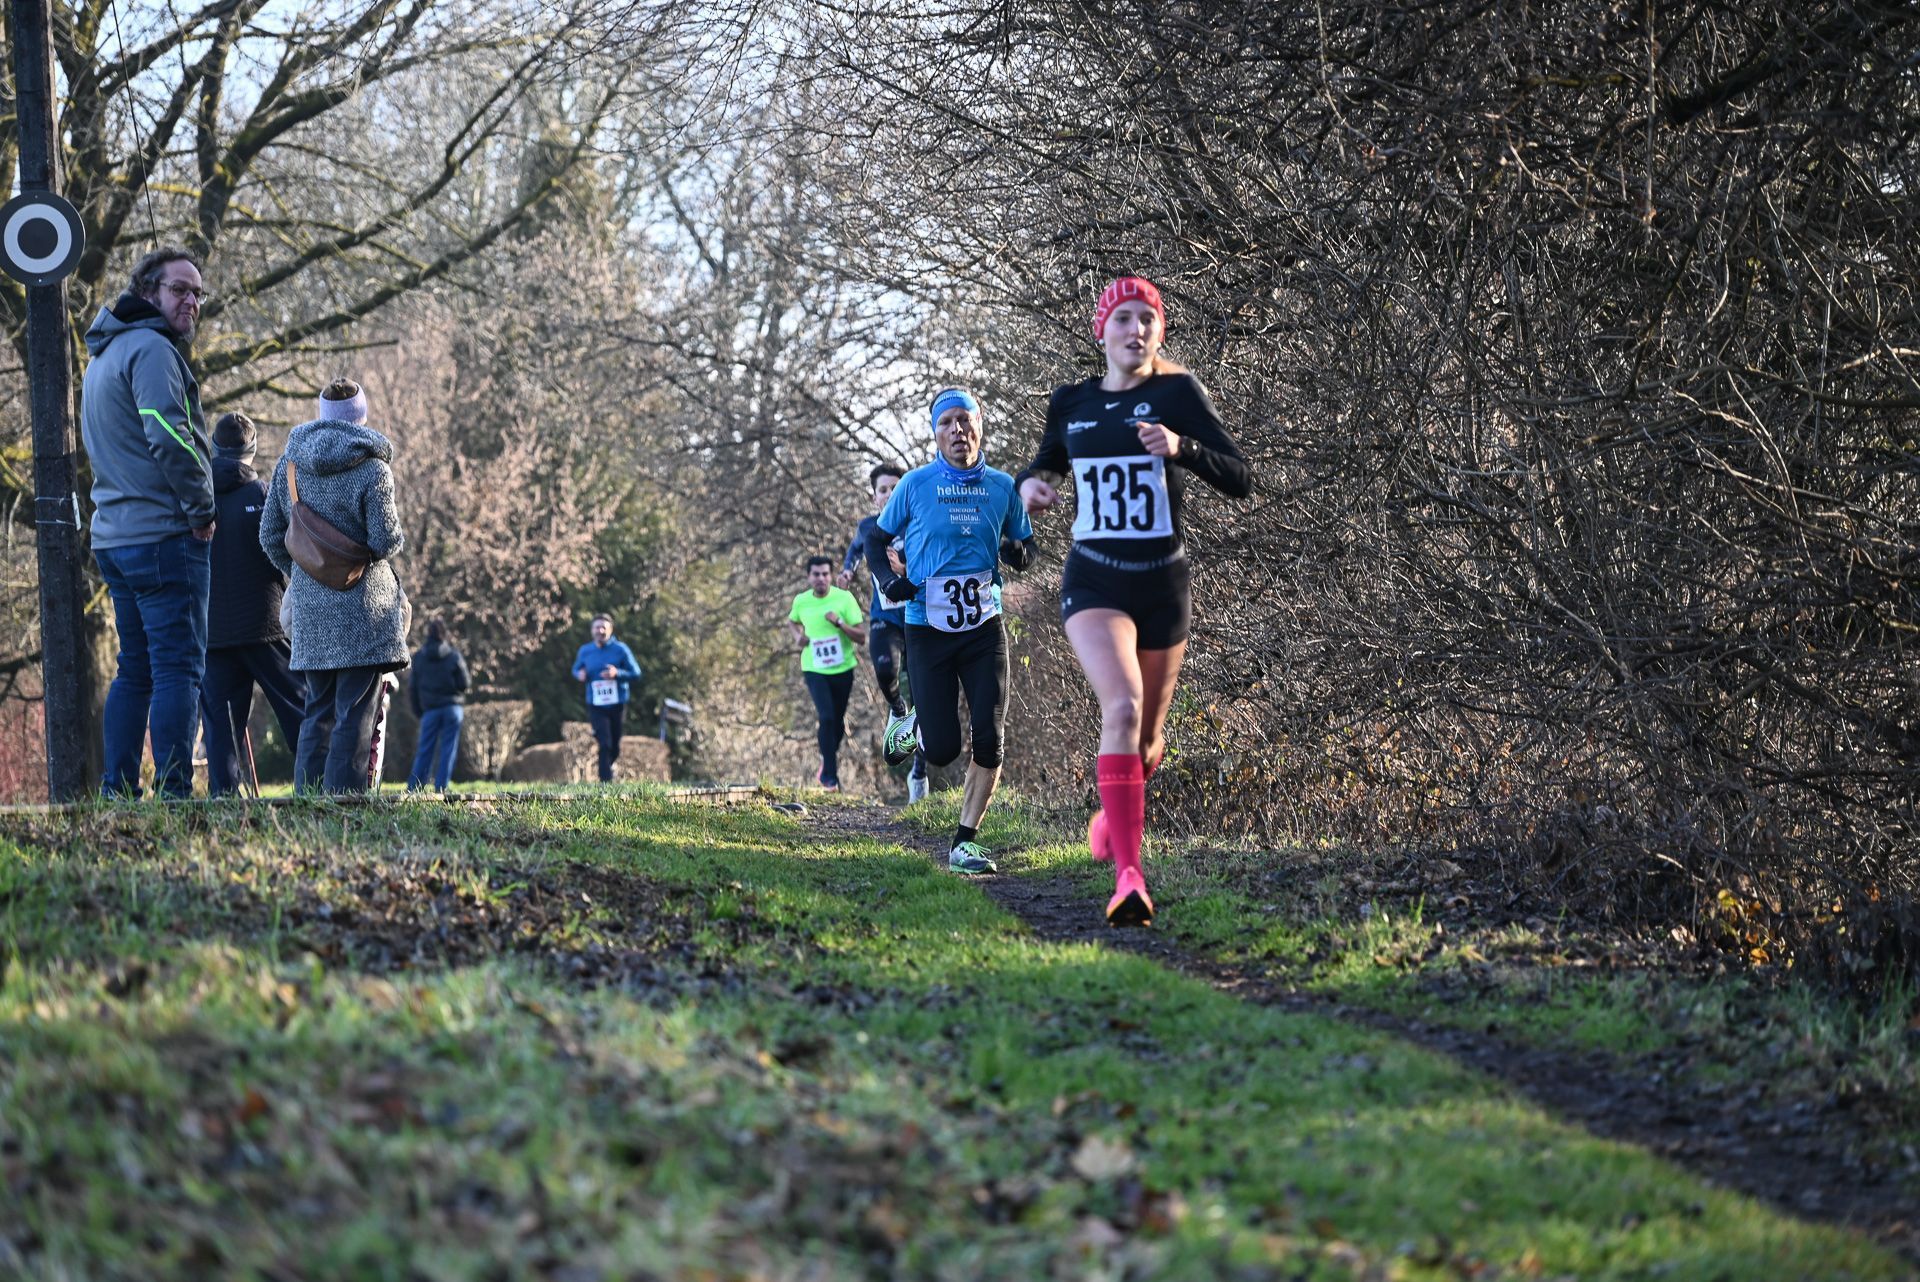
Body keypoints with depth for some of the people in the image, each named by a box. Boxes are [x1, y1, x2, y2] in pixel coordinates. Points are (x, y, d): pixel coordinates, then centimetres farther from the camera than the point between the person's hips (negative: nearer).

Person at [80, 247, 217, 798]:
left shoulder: (102, 356, 20)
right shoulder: (151, 349, -12)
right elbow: (170, 438, -24)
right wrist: (202, 509, -12)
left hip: (115, 536, 9)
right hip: (165, 535, -9)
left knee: (135, 670, 13)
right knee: (179, 668, -9)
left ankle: (117, 791, 12)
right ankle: (173, 791, -14)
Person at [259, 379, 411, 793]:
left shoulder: (288, 464, 7)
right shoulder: (372, 469, -10)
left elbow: (270, 536, 9)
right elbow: (386, 540, -12)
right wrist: (399, 538, 11)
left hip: (310, 606, 5)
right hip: (362, 609, -5)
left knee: (318, 712, 13)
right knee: (357, 715, -3)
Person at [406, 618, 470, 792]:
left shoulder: (418, 657, 5)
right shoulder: (454, 656, -4)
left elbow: (412, 687, 8)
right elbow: (464, 683, -3)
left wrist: (417, 711, 17)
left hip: (430, 710, 2)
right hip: (453, 707, -2)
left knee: (424, 751, 6)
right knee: (448, 749, 1)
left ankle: (413, 789, 0)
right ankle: (440, 789, -4)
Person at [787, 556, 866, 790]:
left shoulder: (844, 598, -10)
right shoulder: (801, 601, -4)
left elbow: (861, 637, -11)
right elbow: (792, 621, 20)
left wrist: (839, 622, -26)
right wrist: (797, 636, -1)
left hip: (843, 668, 1)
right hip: (814, 669, -1)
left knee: (837, 720, 11)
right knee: (827, 718, -16)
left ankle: (828, 758, 40)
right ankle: (830, 776, -9)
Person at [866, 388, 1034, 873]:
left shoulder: (1002, 486, 3)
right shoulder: (917, 484, -2)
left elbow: (1025, 543, 16)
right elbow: (876, 537, 10)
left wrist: (1018, 552, -8)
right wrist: (887, 579, -9)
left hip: (984, 628, 2)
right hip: (928, 628, -2)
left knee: (990, 740, -9)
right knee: (943, 749, -6)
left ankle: (965, 843, 2)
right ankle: (920, 736, 33)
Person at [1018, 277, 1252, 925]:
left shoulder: (1177, 392, -3)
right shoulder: (1071, 403, 6)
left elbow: (1241, 480, -9)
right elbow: (1047, 460, 25)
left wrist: (1182, 447, -27)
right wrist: (1030, 482, 1)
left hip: (1163, 584, 0)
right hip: (1094, 581, 0)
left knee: (1148, 735, 13)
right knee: (1123, 707, -25)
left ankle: (1113, 813, 48)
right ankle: (1128, 874, -32)